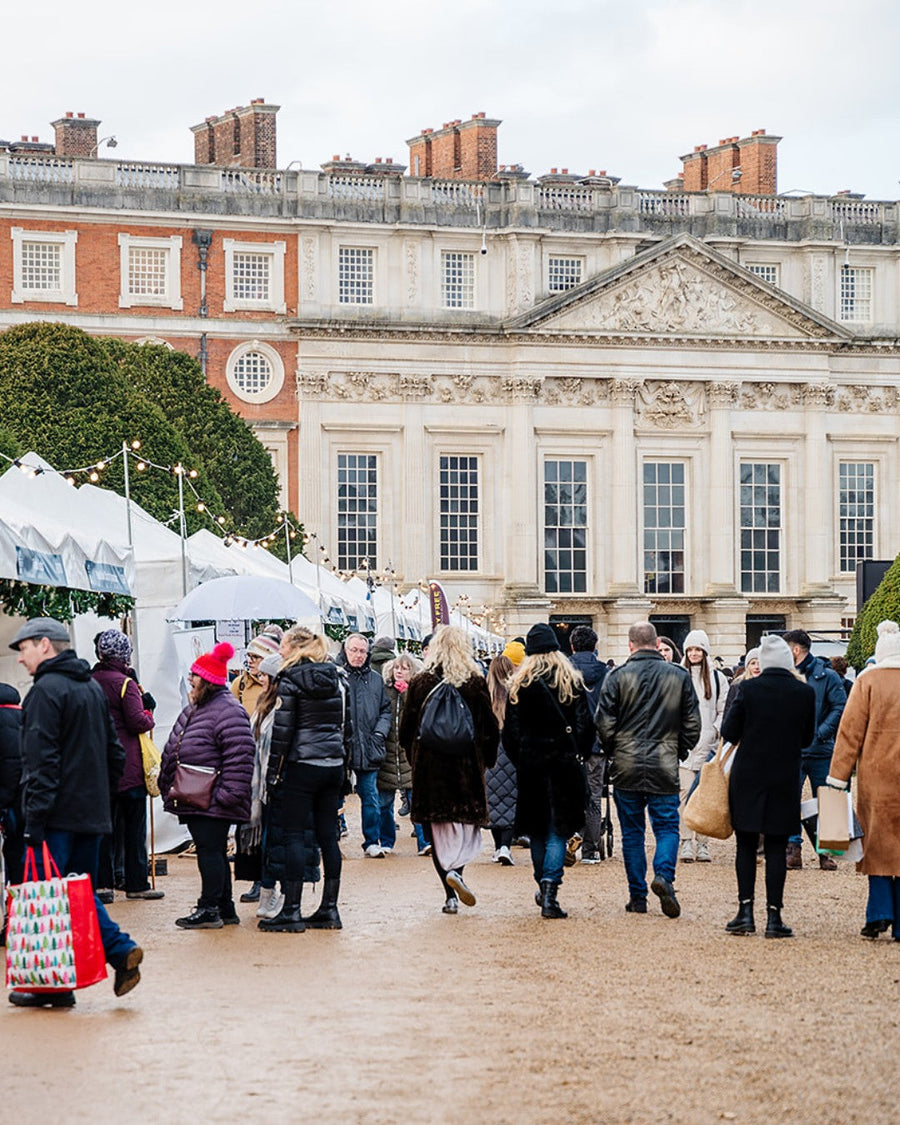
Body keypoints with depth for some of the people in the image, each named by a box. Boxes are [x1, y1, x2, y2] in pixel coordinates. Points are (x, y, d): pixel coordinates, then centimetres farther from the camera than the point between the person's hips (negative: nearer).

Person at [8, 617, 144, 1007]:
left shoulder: (46, 691, -12)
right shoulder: (94, 689, 16)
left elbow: (41, 760, -17)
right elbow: (114, 753, 19)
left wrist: (35, 817, -18)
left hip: (59, 815, -8)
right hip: (94, 814, 8)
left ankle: (53, 986, -1)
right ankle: (120, 949, -2)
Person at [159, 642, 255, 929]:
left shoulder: (228, 712, -15)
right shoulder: (192, 710, 18)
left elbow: (240, 756, -21)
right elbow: (173, 752, 25)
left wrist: (228, 793, -23)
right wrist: (169, 787, 21)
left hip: (213, 803, -10)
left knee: (210, 850, -7)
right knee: (212, 851, 13)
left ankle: (210, 909, -3)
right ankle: (225, 909, 20)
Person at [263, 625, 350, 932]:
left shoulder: (291, 679, -8)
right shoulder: (339, 678, 11)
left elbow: (282, 730, -10)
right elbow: (346, 725, 14)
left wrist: (272, 772, -5)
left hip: (302, 765, -6)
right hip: (333, 765, 6)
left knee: (293, 836, -3)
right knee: (328, 836, 9)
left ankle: (291, 912, -4)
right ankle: (329, 909, 11)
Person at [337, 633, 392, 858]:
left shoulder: (375, 679, 11)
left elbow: (385, 710, 17)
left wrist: (380, 732, 2)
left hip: (368, 748, 3)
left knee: (370, 797, 6)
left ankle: (372, 842, 12)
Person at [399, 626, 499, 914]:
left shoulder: (419, 682, -1)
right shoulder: (475, 682, -3)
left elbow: (406, 729, 3)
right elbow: (490, 727, 0)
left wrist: (414, 758, 18)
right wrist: (488, 759, 13)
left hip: (429, 765, 1)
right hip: (467, 763, -1)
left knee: (438, 829, 7)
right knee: (468, 823, 7)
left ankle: (450, 895, 3)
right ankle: (456, 869, -22)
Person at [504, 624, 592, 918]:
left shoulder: (519, 682, -1)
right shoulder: (572, 680, -2)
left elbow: (511, 728, 0)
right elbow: (585, 723, -3)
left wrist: (519, 760, 10)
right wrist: (579, 755, 8)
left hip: (531, 762, 1)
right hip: (564, 760, -1)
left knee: (537, 830, 14)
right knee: (558, 828, 0)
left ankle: (543, 889, 22)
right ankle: (550, 889, -14)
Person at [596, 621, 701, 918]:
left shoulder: (617, 676, -4)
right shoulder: (679, 676, 1)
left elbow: (604, 724, -5)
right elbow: (692, 724, 4)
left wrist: (614, 753, 11)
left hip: (627, 768, 0)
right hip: (665, 768, 0)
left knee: (632, 832, 8)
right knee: (667, 826, 6)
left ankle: (637, 897, 9)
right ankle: (664, 874, -20)